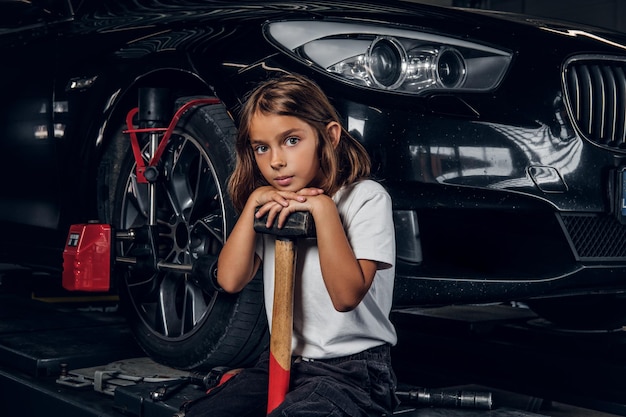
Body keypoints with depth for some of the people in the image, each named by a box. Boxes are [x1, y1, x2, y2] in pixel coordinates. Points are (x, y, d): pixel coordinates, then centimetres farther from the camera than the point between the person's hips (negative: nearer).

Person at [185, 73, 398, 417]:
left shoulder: (366, 198, -9)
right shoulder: (274, 206, 10)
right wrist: (253, 203, -8)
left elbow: (347, 295, -19)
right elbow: (231, 280, -2)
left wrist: (323, 208, -23)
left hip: (352, 369, -5)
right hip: (282, 362, 6)